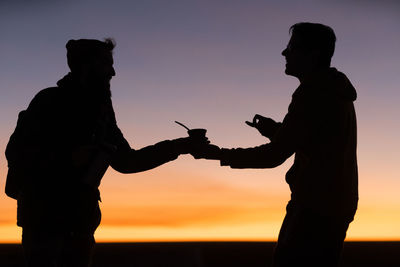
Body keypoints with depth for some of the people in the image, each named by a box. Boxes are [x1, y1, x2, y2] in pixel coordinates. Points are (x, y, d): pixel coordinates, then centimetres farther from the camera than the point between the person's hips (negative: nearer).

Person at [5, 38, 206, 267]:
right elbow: (16, 152, -11)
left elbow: (126, 161, 17)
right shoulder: (51, 101, -5)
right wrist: (69, 158, -21)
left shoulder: (101, 111, 15)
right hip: (44, 217, -7)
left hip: (79, 220, 7)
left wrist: (177, 147, 12)